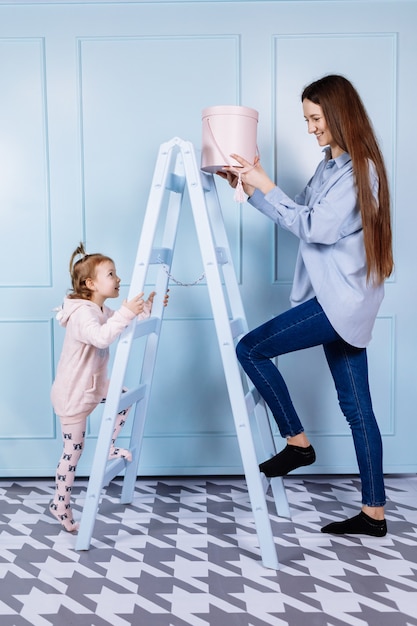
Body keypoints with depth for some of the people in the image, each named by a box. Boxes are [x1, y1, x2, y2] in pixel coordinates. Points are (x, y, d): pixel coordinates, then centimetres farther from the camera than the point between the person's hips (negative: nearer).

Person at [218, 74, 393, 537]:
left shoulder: (359, 169, -12)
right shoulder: (331, 165, 17)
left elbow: (315, 227, -19)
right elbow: (298, 217, 19)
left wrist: (266, 186, -14)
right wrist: (250, 188, 11)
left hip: (342, 299, -10)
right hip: (339, 299, 10)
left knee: (250, 349, -9)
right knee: (356, 406, 9)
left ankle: (298, 443, 6)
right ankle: (374, 513, 18)